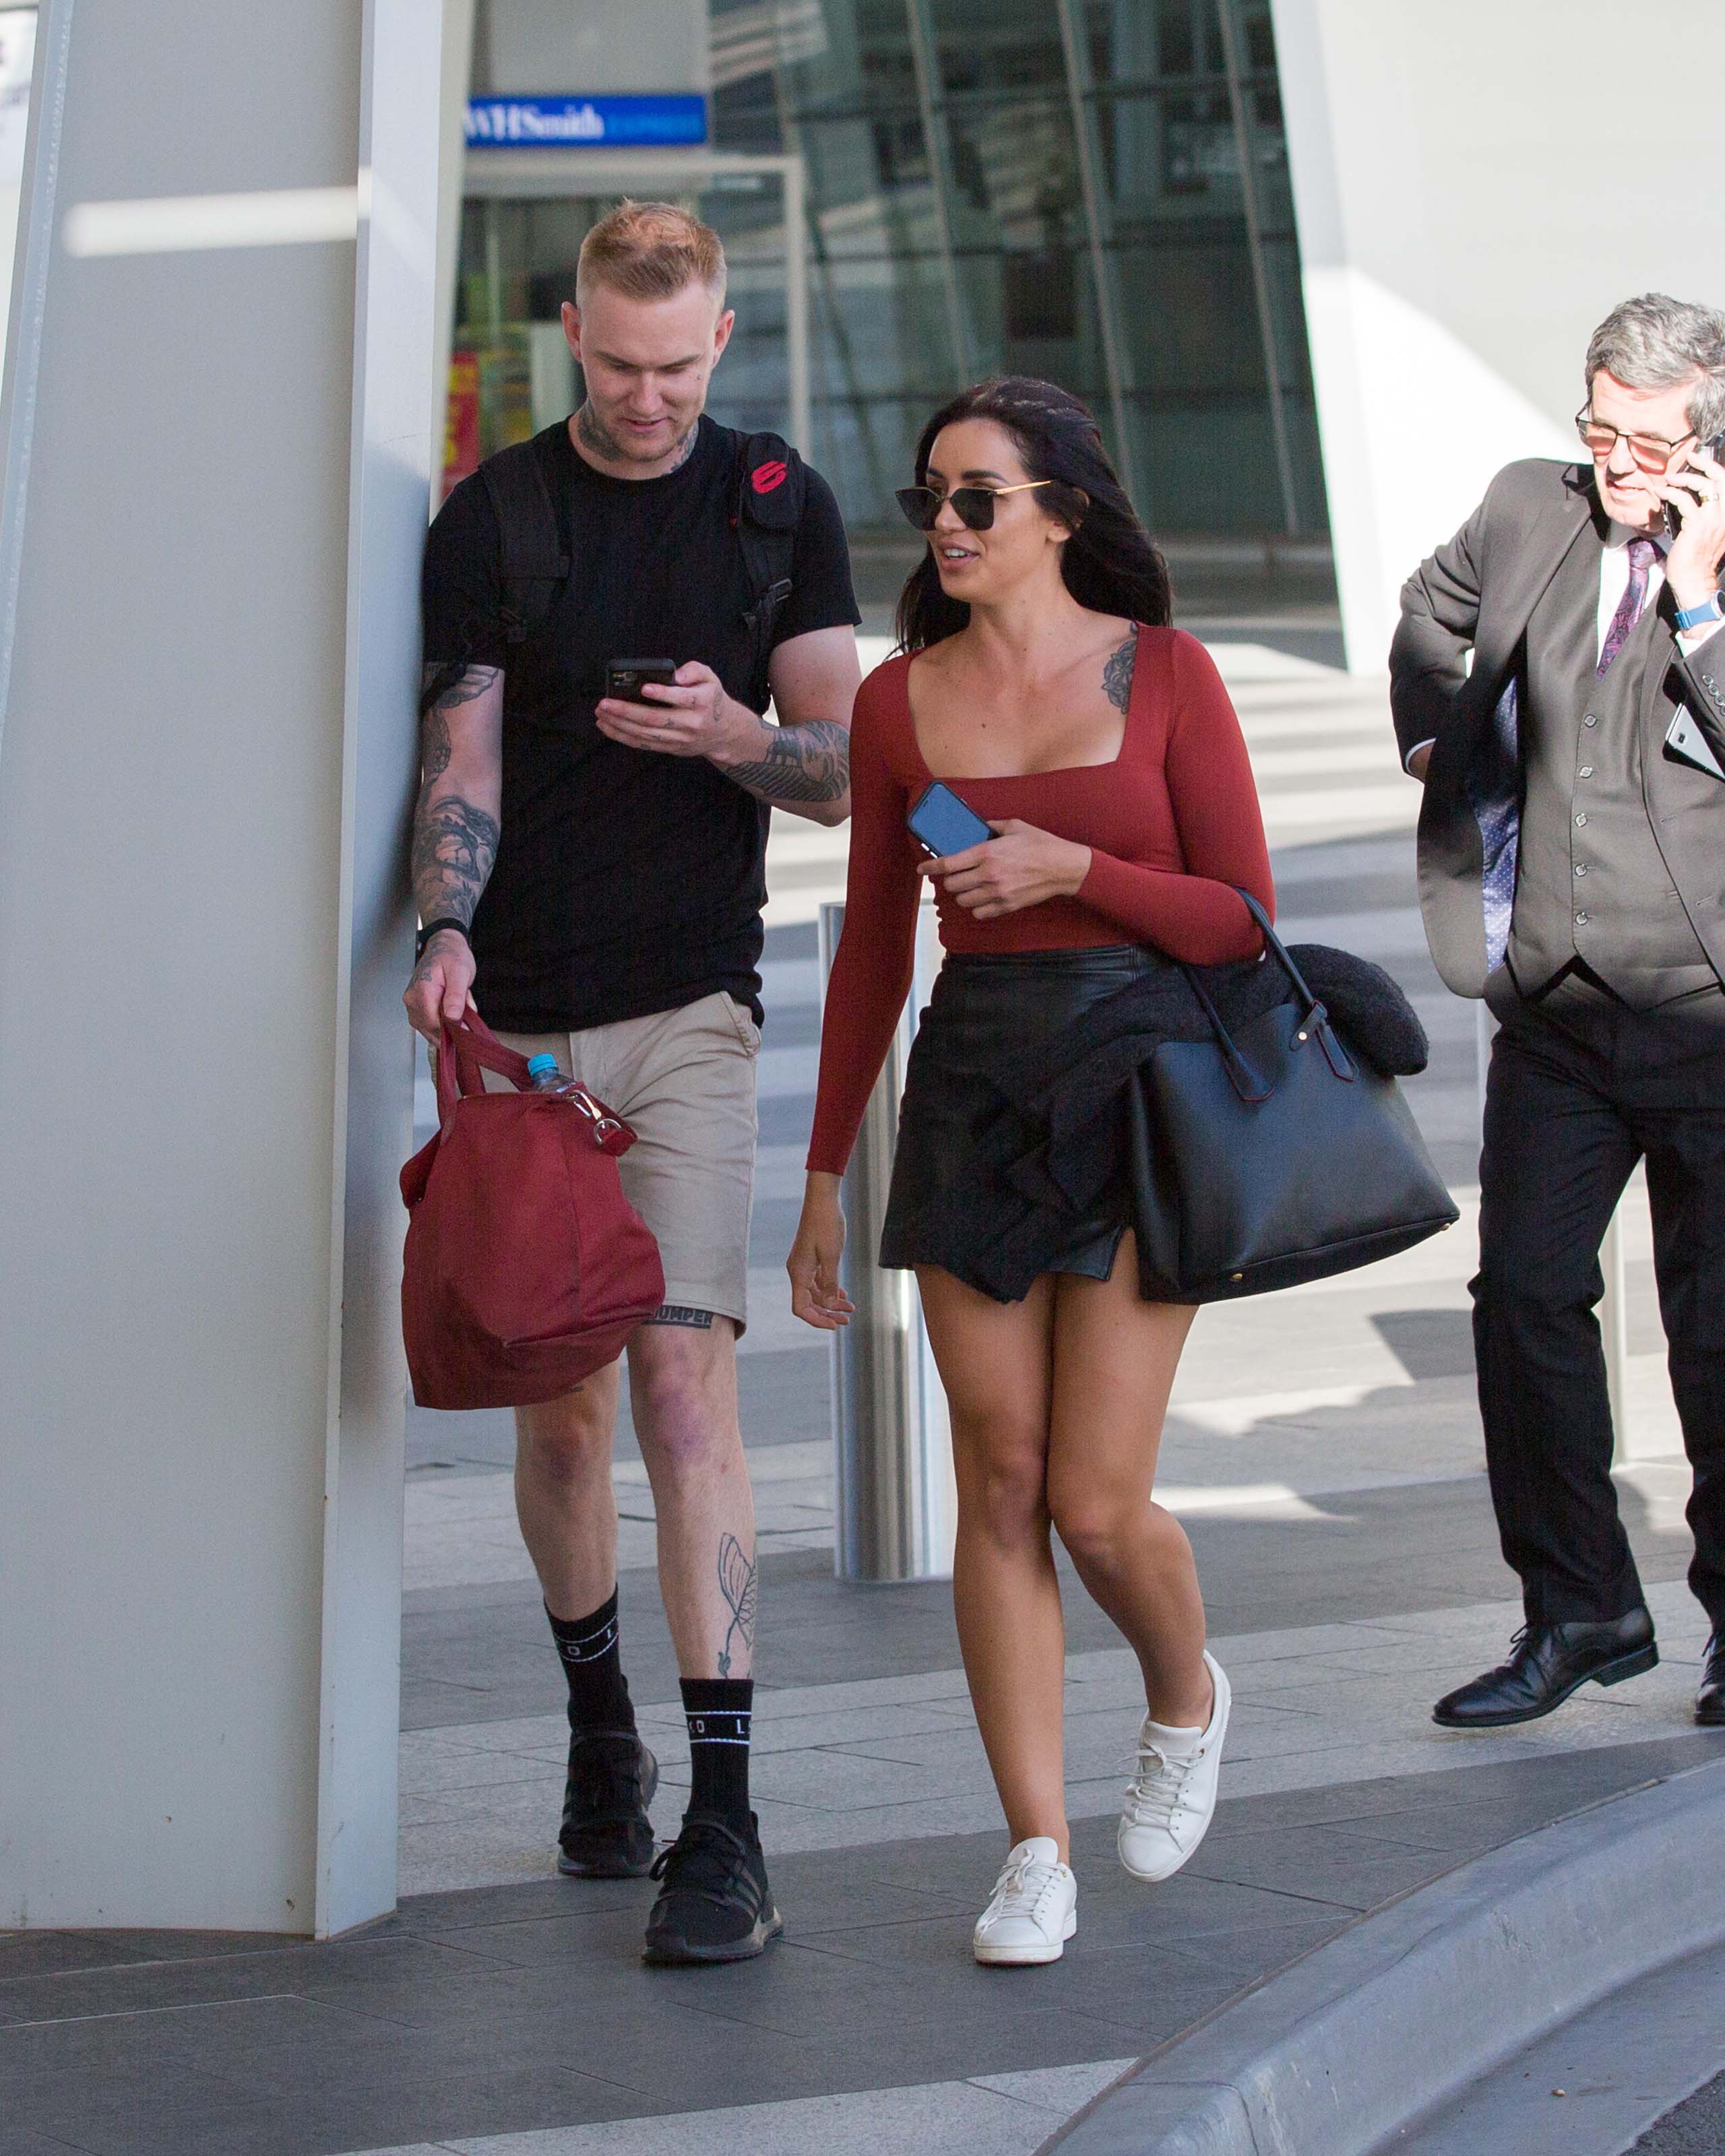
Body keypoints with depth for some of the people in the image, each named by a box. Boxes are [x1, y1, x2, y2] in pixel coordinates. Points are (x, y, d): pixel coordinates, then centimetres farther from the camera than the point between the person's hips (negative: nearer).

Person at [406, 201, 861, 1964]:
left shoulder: (777, 508, 7)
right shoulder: (492, 518, 4)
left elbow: (839, 776, 7)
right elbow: (459, 759, -2)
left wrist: (732, 734, -15)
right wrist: (445, 932, -20)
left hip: (689, 1006, -1)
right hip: (519, 1017, 1)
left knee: (682, 1374, -13)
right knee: (555, 1405, 7)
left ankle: (724, 1824, -14)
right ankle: (599, 1733, 29)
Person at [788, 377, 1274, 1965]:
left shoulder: (1163, 674, -2)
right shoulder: (901, 702, 7)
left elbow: (1243, 920, -2)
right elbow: (872, 953, 13)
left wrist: (1068, 865, -16)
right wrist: (824, 1177, 13)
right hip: (972, 1095, 3)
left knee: (1097, 1504, -6)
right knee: (1002, 1486, 0)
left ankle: (1185, 1696, 27)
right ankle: (1036, 1854, 6)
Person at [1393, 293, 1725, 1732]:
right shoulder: (1528, 511, 9)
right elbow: (1433, 612, 31)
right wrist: (1437, 739, 23)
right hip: (1556, 1008, 4)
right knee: (1525, 1297, -2)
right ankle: (1581, 1613, 11)